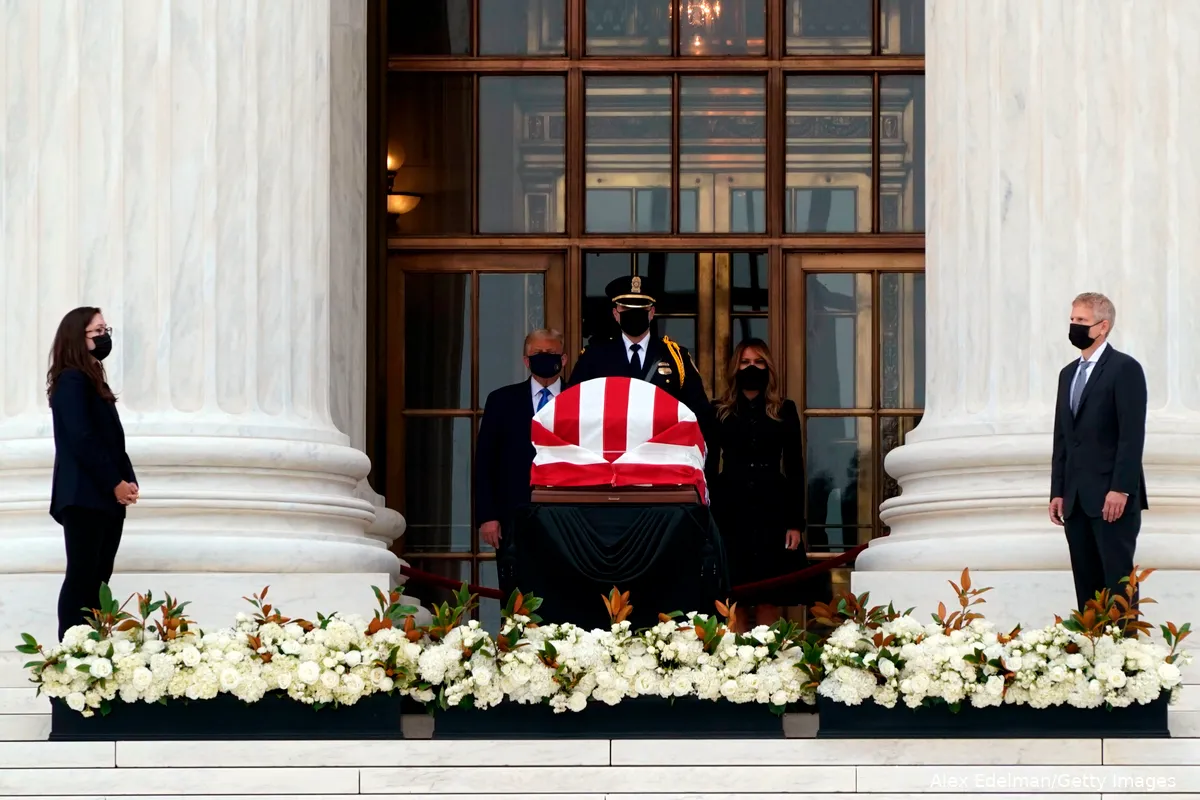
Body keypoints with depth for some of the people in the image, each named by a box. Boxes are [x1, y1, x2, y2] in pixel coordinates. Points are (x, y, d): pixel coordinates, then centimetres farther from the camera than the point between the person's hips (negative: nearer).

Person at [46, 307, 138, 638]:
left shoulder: (93, 380, 19)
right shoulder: (71, 381, -10)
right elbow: (81, 440, -18)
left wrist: (127, 480, 2)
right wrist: (115, 483, -15)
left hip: (105, 498, 9)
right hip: (84, 497, -9)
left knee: (97, 580, 8)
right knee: (82, 577, -9)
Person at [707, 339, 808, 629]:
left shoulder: (785, 410, 9)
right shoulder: (719, 411, 8)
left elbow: (795, 468, 7)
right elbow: (709, 466, 6)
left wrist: (796, 523, -1)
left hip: (772, 509, 0)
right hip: (731, 510, 0)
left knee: (769, 601, -3)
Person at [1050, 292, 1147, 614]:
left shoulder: (1125, 369, -5)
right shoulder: (1069, 373, 19)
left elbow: (1132, 434, -12)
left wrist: (1121, 489, -19)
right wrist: (1058, 492, 11)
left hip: (1112, 496, -7)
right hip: (1076, 499, 7)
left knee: (1118, 581, -6)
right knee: (1086, 585, 6)